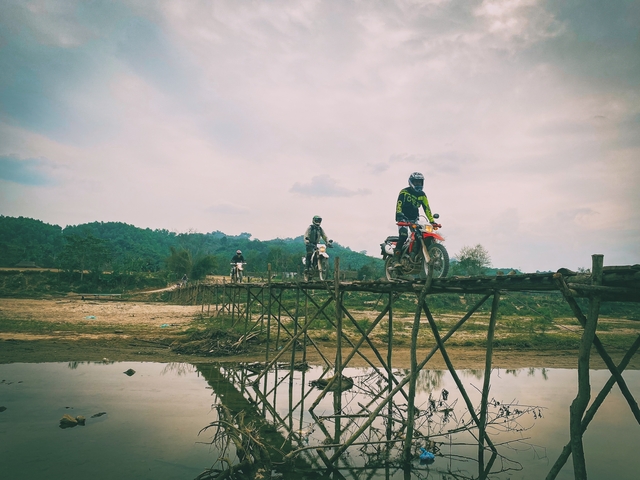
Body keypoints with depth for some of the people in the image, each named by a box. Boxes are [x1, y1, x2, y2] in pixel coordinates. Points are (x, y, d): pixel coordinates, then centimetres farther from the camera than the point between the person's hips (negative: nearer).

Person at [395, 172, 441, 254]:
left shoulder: (422, 195, 10)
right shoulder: (404, 192, -7)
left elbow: (427, 208, 8)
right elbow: (399, 204, -18)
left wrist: (432, 221, -1)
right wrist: (399, 216, -33)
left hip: (414, 219, 5)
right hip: (403, 218, -5)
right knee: (404, 235, -26)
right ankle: (397, 253, -18)